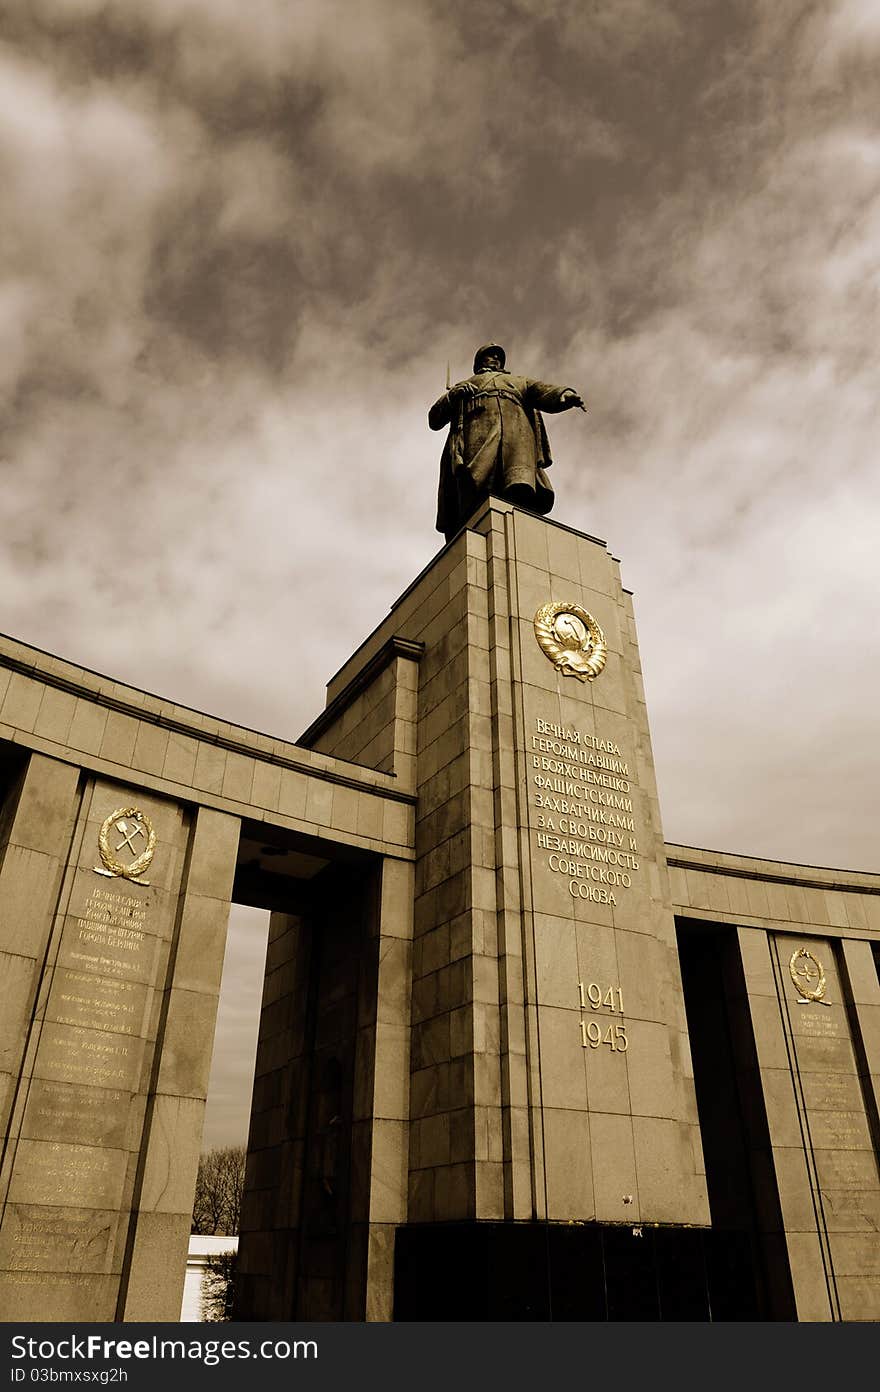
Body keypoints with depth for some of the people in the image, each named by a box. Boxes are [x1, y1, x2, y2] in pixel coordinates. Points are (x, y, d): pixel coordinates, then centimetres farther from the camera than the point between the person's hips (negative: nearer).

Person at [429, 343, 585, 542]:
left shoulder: (519, 382, 43)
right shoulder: (462, 387, 40)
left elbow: (544, 392, 21)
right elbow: (434, 419, 28)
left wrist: (564, 394, -3)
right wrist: (453, 395, 8)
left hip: (516, 425, 1)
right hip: (477, 428, -1)